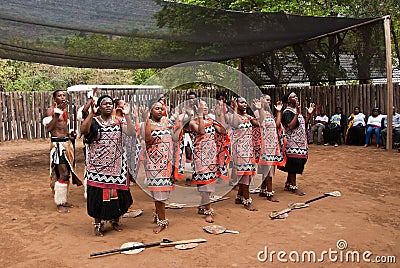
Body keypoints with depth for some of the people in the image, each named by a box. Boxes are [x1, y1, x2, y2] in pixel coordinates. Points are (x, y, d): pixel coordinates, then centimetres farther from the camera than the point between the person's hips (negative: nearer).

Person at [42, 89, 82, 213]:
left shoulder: (65, 110, 15)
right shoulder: (51, 110, -8)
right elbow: (49, 128, -22)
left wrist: (71, 134, 9)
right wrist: (57, 113, -28)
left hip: (68, 142, 8)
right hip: (58, 144, -8)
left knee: (67, 174, 11)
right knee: (63, 174, -10)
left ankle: (64, 200, 23)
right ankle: (59, 204, 1)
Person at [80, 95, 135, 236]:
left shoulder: (118, 121, 7)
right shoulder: (94, 121, 1)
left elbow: (131, 132, -8)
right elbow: (83, 130, -21)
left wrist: (127, 115, -14)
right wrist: (92, 113, -22)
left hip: (116, 164, 2)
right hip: (98, 165, -2)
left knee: (116, 191, 8)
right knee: (98, 192, 1)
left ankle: (115, 220, 28)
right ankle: (98, 223, 16)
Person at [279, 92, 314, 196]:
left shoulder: (296, 110, 15)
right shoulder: (287, 112, -12)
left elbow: (303, 123, 18)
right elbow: (290, 126, -24)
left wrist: (309, 114, 7)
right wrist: (297, 114, -27)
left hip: (299, 142, 9)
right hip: (292, 143, -9)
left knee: (293, 166, 13)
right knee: (293, 164, -4)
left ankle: (288, 184, 23)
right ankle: (294, 187, 5)